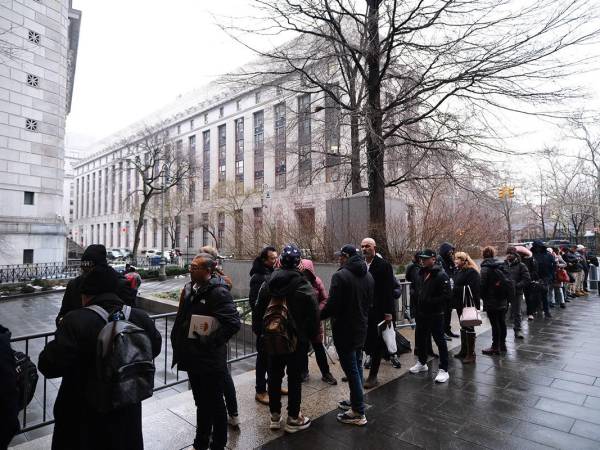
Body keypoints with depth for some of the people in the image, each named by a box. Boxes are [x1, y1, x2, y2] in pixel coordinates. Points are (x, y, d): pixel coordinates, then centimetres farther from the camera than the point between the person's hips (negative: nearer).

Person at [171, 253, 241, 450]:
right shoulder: (189, 288, 5)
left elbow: (233, 323, -27)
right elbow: (182, 319, 17)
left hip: (211, 361, -8)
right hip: (193, 358, 8)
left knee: (215, 404, 11)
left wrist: (208, 341, -23)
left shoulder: (218, 292, -21)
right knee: (201, 403, 24)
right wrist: (179, 343, 9)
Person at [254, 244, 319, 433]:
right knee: (295, 377, 9)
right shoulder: (304, 286, -16)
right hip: (297, 339, -4)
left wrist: (263, 332, 17)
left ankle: (275, 416, 27)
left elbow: (259, 310, 5)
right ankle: (293, 418, 20)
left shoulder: (267, 283, -3)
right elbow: (314, 315, -13)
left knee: (274, 376, 15)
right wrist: (312, 335, 3)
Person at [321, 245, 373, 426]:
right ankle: (356, 401, 33)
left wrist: (318, 316, -5)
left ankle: (358, 413, 9)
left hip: (344, 330, -8)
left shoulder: (340, 276, -20)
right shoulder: (368, 276, 5)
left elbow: (332, 306, -21)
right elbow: (369, 303, 12)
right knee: (357, 366, 20)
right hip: (361, 328, 8)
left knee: (351, 369, 1)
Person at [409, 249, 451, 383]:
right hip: (421, 313, 8)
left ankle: (444, 370, 13)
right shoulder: (421, 273, 8)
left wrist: (430, 302, -22)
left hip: (435, 314, -8)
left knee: (440, 340, 1)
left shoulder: (441, 275, -16)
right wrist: (418, 302, 8)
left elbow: (447, 295, -21)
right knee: (420, 338, 18)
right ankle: (422, 363, 36)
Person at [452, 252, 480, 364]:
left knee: (469, 327, -1)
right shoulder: (457, 271, 12)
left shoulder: (471, 272, -15)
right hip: (459, 303, 9)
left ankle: (471, 354, 8)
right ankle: (464, 351, 28)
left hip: (468, 303, -9)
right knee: (463, 326, 17)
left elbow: (475, 289, -20)